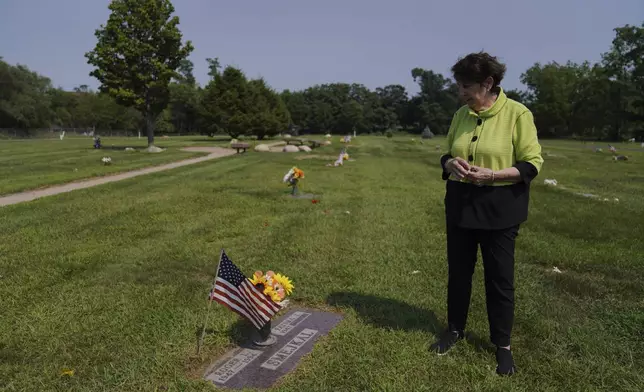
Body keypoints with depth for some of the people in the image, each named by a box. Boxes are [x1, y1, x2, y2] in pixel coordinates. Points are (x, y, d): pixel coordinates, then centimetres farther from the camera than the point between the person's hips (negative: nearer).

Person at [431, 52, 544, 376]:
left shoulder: (517, 114, -11)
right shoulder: (461, 115, 4)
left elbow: (532, 165, -10)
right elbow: (446, 155, 13)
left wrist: (492, 174, -24)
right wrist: (452, 163, -11)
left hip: (499, 209, -4)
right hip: (460, 205, 5)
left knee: (499, 278, 7)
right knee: (458, 271, 15)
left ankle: (503, 345, 26)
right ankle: (455, 329, 35)